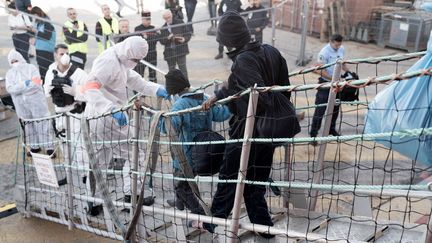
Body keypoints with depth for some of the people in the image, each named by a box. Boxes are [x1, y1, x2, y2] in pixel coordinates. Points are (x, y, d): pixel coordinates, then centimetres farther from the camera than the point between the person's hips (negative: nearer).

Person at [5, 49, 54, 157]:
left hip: (36, 102, -4)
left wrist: (19, 88, -16)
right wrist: (26, 84, -19)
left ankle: (49, 148, 5)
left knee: (42, 124, -1)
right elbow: (9, 88, -8)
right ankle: (34, 146, 27)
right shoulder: (9, 73, 8)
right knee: (28, 126, 13)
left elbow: (37, 84, -17)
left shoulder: (31, 68, -3)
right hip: (21, 105, 4)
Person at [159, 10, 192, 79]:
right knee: (171, 70, 11)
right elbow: (161, 41, 4)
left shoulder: (180, 23, 3)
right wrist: (168, 38, -15)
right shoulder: (163, 28, 10)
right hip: (169, 52, 3)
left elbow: (188, 34, 4)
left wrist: (184, 39, -16)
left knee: (182, 69, -7)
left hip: (180, 50, -3)